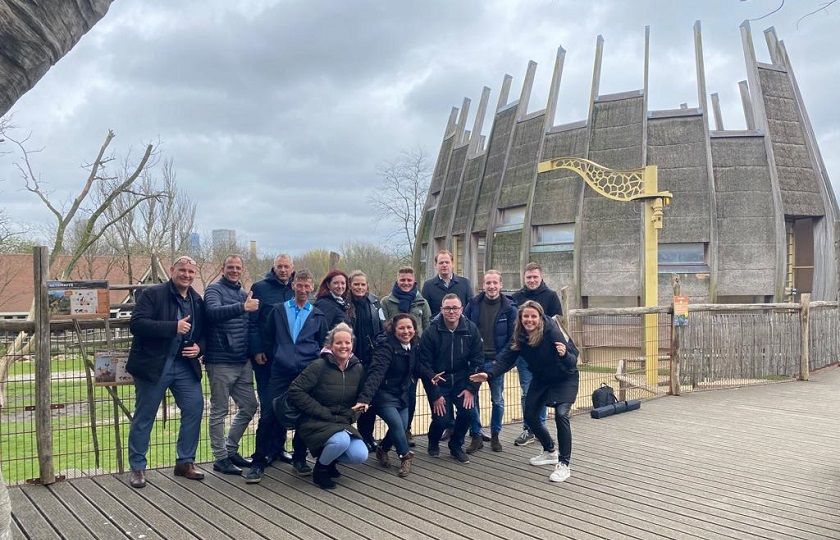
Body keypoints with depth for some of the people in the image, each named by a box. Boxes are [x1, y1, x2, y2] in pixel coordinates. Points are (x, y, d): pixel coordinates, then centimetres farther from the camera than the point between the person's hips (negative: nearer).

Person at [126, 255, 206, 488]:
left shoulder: (197, 301, 9)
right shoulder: (152, 294, -8)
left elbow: (203, 332, 18)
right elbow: (136, 324, -19)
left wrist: (199, 347, -5)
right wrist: (174, 327, -24)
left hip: (185, 364, 5)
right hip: (153, 365, -5)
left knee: (195, 408, 0)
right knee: (144, 416, 4)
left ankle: (185, 462, 15)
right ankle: (137, 468, 17)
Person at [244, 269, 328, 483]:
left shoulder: (318, 316, 10)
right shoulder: (278, 310, 9)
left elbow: (324, 345, 14)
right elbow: (267, 338, 14)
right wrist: (276, 357, 7)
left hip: (307, 374, 1)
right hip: (281, 372, -1)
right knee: (268, 416, -5)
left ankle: (299, 459, 21)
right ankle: (258, 463, 4)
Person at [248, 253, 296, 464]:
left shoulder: (295, 292, 10)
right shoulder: (260, 288, -2)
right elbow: (251, 322, -7)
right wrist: (257, 350, -13)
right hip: (265, 356, -4)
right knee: (267, 403, -1)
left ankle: (279, 447, 19)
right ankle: (267, 449, 9)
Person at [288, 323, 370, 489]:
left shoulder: (358, 368, 3)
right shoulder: (319, 366, -13)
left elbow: (361, 396, 16)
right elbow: (295, 391, -17)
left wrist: (350, 414, -5)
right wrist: (324, 413, -17)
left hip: (342, 423, 5)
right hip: (316, 422, -5)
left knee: (360, 456, -17)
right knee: (341, 441, -34)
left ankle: (330, 459, 16)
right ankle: (320, 469, -2)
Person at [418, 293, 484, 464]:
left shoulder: (471, 330, -6)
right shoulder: (431, 333, -14)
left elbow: (477, 361, -3)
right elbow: (425, 365, -12)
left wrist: (471, 389, -10)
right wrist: (435, 395, -13)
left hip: (462, 381, 2)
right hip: (438, 382, -2)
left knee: (467, 412, -17)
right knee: (442, 420, -12)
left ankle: (456, 446, 12)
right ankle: (433, 442, 25)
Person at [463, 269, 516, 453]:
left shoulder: (509, 308, -4)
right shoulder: (473, 304, 0)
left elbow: (513, 337, -1)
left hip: (496, 362, -1)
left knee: (497, 400, 9)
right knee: (470, 398, 0)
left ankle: (495, 436, 25)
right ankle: (476, 436, 13)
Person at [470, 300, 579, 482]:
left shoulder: (552, 332, -31)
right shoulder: (520, 337, -15)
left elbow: (573, 361, -33)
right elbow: (506, 359, -18)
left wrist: (564, 354, -56)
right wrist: (489, 374, -33)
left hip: (564, 379, -6)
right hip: (541, 379, 6)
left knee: (561, 414, -24)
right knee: (530, 416, 8)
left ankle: (564, 464, -13)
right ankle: (550, 451, 33)